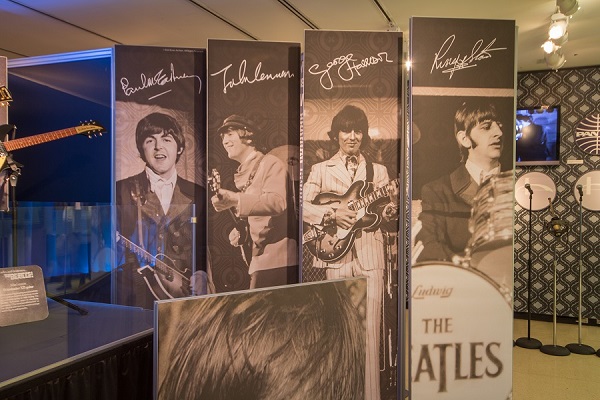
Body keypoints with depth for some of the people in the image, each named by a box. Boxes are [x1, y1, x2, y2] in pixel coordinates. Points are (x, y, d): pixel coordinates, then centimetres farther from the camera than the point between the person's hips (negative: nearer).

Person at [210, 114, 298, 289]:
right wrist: (238, 232, 3)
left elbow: (277, 202, -23)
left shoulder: (271, 163, -6)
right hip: (257, 259, 8)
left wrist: (236, 200, -34)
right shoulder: (242, 174, 18)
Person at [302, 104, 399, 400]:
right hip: (335, 255, -1)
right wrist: (331, 213, -14)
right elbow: (302, 206, 0)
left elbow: (390, 220, 10)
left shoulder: (378, 171, 13)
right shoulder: (321, 170, 9)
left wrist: (391, 208, -12)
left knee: (369, 328, 0)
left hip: (370, 256, 1)